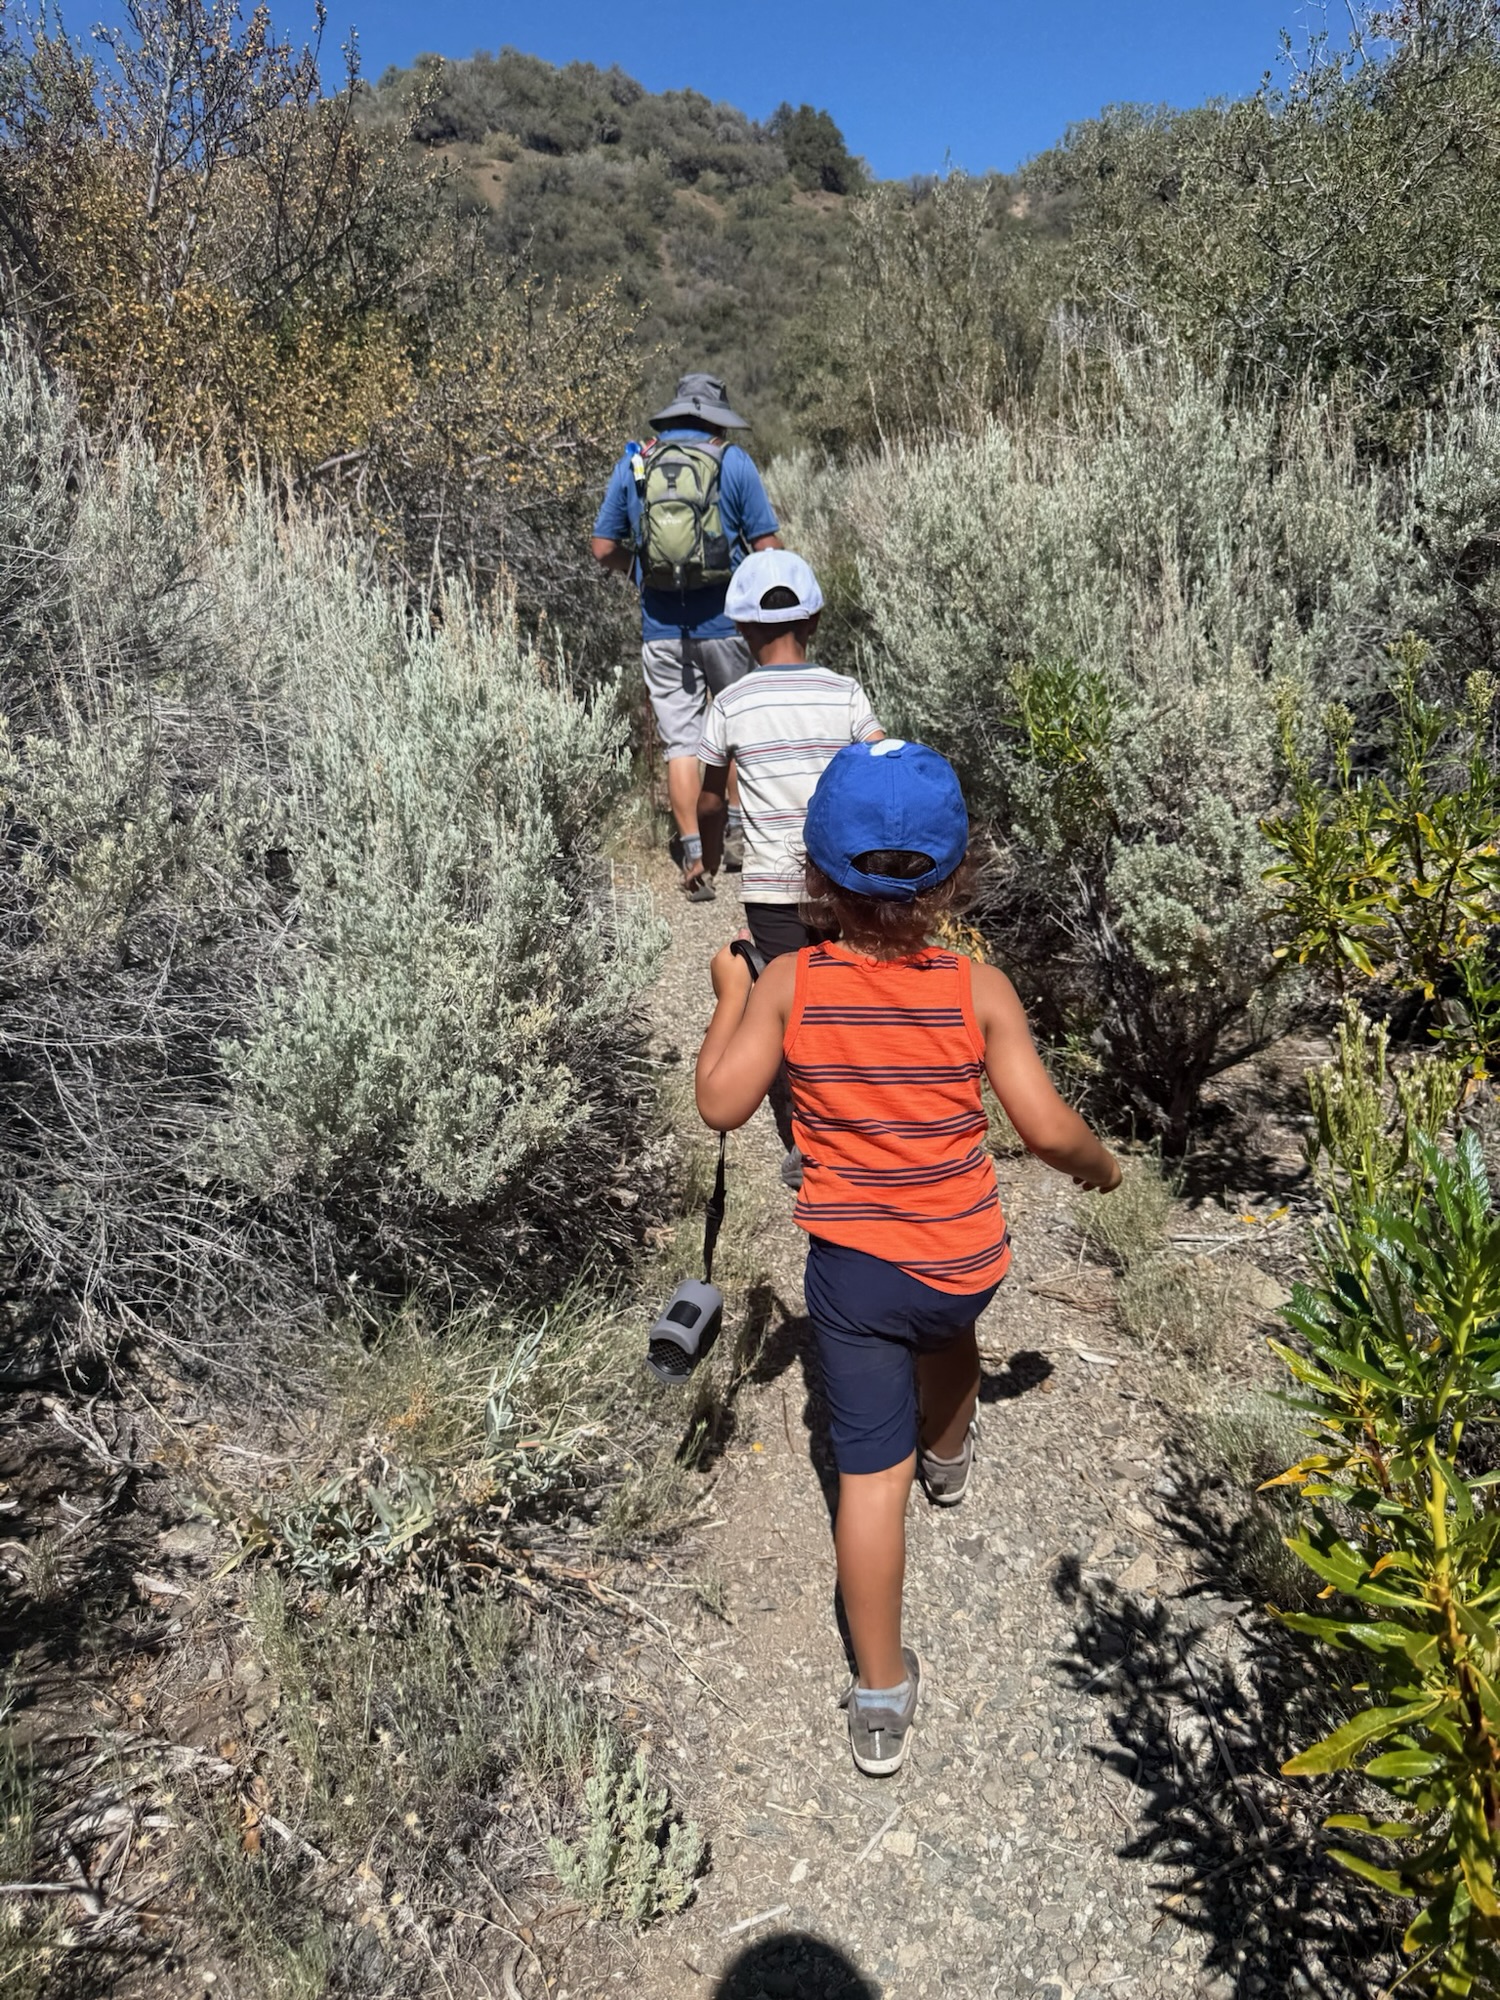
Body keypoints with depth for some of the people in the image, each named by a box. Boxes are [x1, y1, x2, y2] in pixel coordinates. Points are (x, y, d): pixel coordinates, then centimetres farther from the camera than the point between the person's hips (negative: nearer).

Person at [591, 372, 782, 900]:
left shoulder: (632, 462, 7)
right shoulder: (733, 462, -1)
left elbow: (604, 549, 8)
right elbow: (769, 548, -4)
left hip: (661, 629, 2)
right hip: (725, 622, -2)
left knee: (680, 741, 5)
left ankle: (694, 859, 1)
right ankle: (737, 814, 29)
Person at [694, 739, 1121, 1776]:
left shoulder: (789, 983, -14)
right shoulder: (979, 990, -14)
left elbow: (722, 1103, -12)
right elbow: (1048, 1129, -15)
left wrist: (729, 999, 2)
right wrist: (1102, 1164, 7)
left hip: (851, 1264, -1)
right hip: (968, 1257, 2)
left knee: (870, 1472, 7)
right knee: (945, 1323, 36)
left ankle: (882, 1695, 17)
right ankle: (948, 1454, 66)